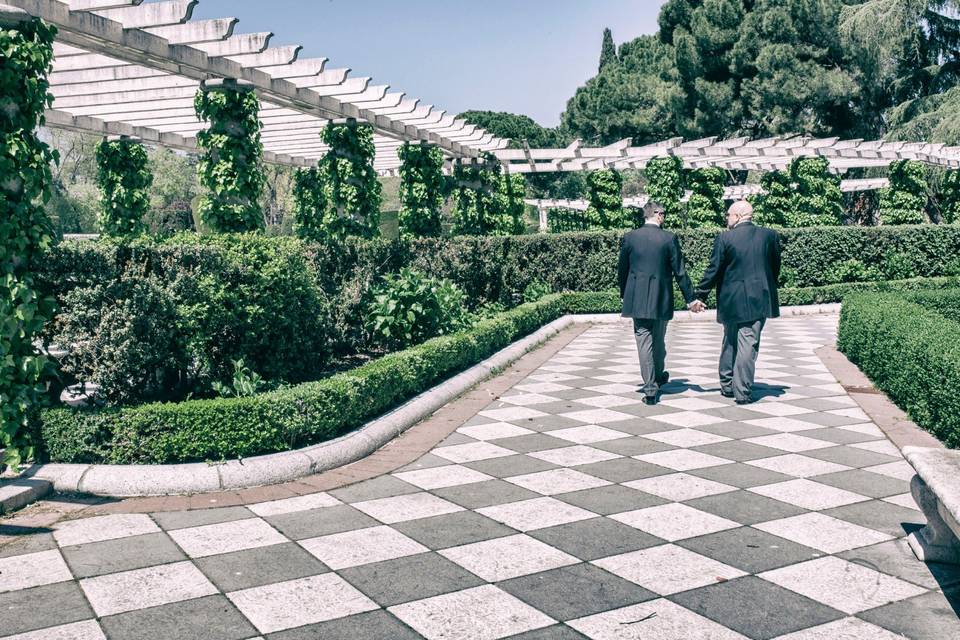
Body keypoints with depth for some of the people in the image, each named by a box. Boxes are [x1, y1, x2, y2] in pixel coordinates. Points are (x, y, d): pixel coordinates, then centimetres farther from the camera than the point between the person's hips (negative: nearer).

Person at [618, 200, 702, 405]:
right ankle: (658, 377, 35)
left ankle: (650, 388, -1)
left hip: (637, 299, 1)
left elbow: (622, 270, 6)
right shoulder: (669, 238, -6)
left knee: (644, 341, 2)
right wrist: (690, 298, 2)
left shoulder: (629, 237, -1)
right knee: (658, 341, 17)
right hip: (661, 299, 0)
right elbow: (679, 271, -5)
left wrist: (623, 294, 21)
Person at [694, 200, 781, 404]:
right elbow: (775, 268, 10)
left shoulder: (724, 238, -7)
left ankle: (727, 385, 27)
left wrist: (700, 296, 4)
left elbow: (713, 270, -5)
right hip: (759, 300, 1)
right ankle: (743, 392, 1)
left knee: (730, 343, 17)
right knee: (748, 345, 1)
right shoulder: (770, 236, 2)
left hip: (731, 301, -1)